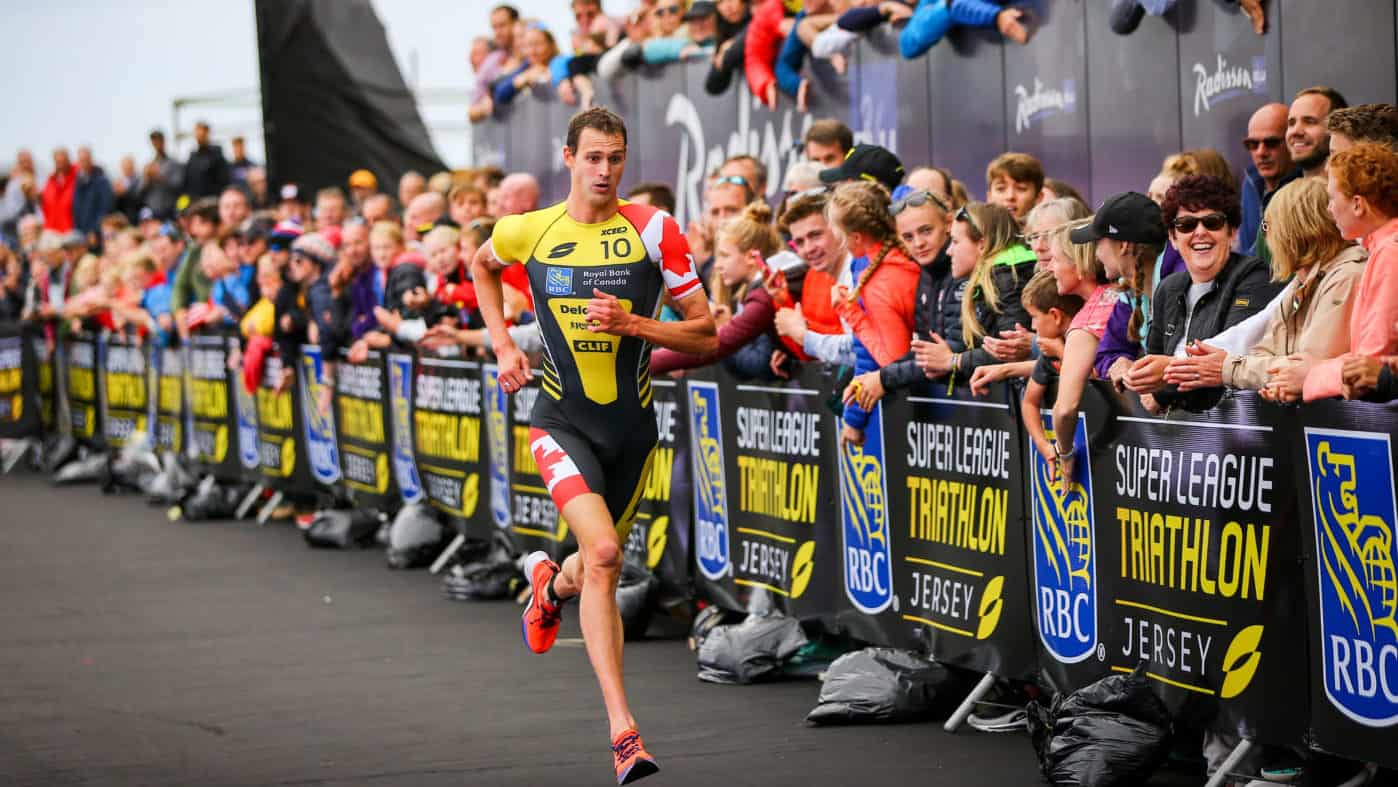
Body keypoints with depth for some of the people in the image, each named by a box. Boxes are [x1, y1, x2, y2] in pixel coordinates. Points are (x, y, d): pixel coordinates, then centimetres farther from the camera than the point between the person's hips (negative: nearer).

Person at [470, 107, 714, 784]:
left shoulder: (653, 230, -5)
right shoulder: (528, 231, -2)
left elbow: (706, 333, -4)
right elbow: (482, 264, 23)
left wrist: (632, 324, -18)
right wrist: (503, 345, 12)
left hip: (632, 422, 2)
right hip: (562, 418, -2)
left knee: (600, 569, 15)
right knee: (603, 553, -24)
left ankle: (551, 583, 55)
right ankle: (623, 731, -22)